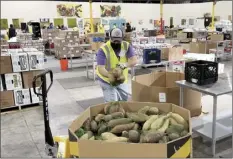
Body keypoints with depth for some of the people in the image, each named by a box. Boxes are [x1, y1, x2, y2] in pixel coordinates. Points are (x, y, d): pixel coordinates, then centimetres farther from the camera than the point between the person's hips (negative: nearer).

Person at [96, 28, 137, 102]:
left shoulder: (127, 46, -8)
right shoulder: (103, 49, -19)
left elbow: (134, 60, -15)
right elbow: (100, 68, -25)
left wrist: (126, 64, -37)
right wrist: (111, 76, -44)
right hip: (106, 80, -4)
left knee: (124, 100, 16)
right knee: (112, 102, -8)